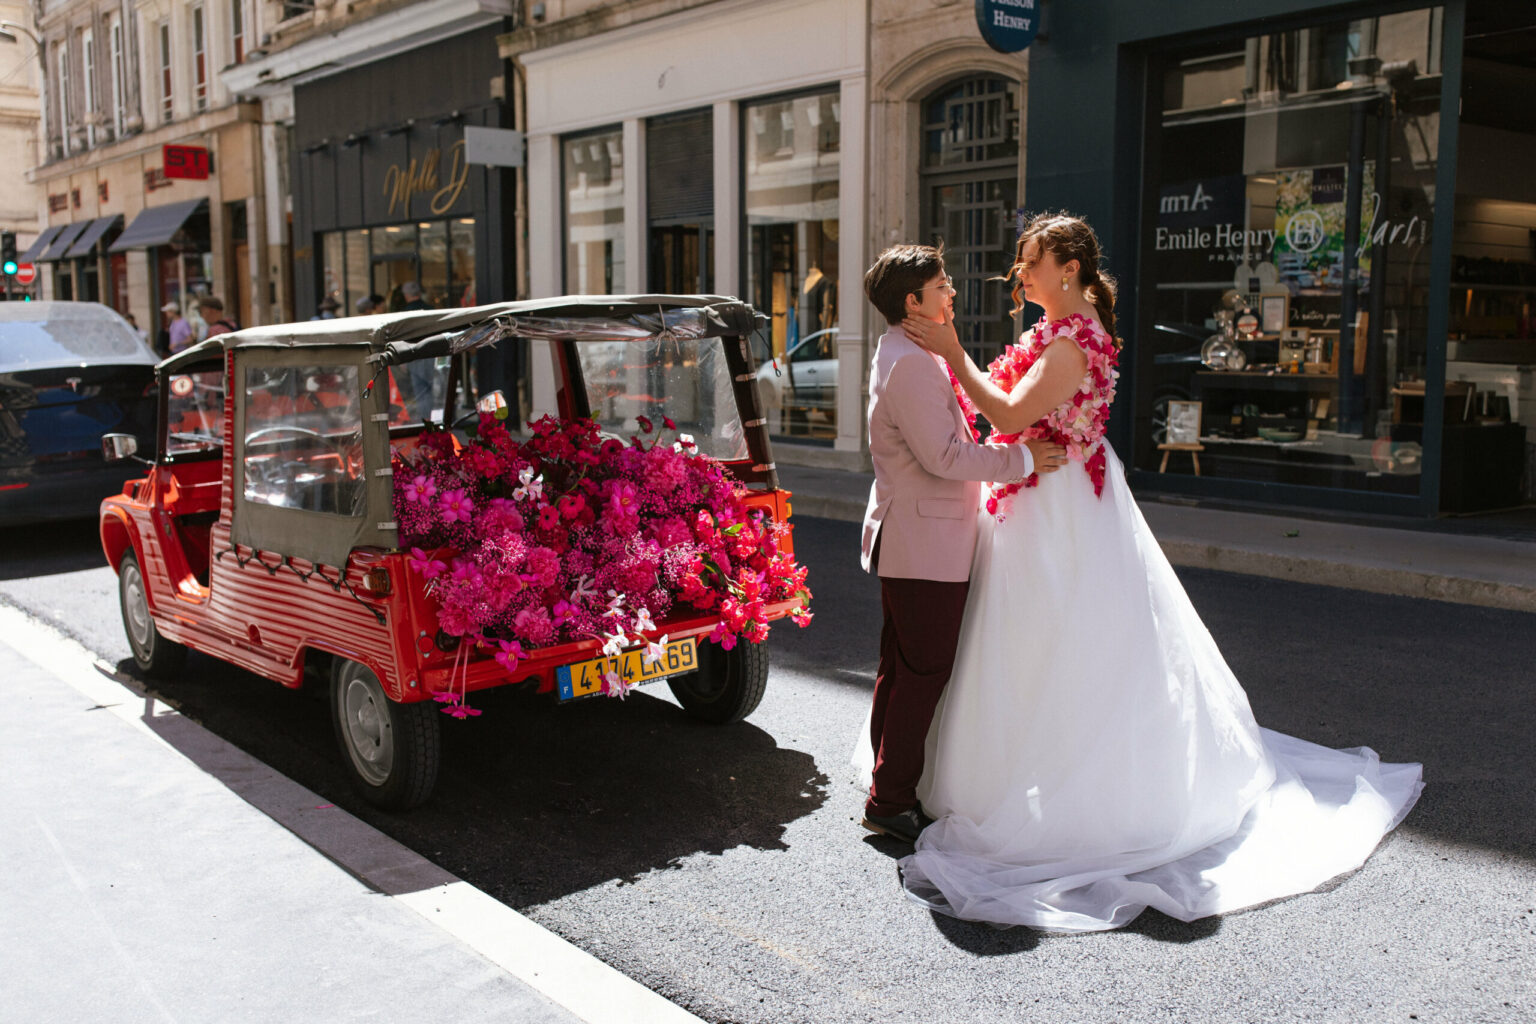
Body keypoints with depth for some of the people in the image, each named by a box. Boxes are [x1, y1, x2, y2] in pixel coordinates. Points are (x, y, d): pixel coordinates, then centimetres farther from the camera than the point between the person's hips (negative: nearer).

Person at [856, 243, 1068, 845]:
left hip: (905, 538, 11)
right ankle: (892, 801, 6)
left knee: (901, 670, 17)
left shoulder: (902, 355, 15)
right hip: (926, 544, -11)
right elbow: (943, 455, -23)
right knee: (924, 674, -3)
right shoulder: (912, 363, -19)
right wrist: (1022, 458, -16)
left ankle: (889, 787, 28)